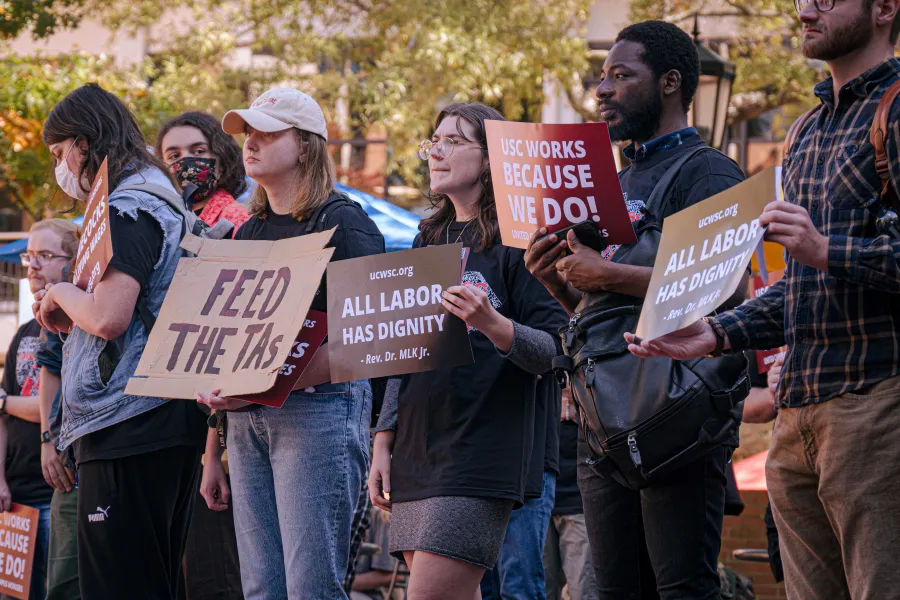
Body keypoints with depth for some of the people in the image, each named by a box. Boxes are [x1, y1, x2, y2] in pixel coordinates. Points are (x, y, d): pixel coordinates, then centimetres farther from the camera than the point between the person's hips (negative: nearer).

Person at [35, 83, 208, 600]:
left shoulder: (129, 210, -11)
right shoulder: (161, 202, 22)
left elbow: (108, 318, -23)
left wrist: (62, 292, -4)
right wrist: (70, 321, 17)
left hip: (129, 434, -11)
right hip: (169, 425, 11)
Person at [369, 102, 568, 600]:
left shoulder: (516, 241, -3)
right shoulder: (429, 242, 18)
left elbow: (556, 351, -9)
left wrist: (493, 325, -27)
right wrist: (383, 443, 15)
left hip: (477, 460, -7)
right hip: (415, 456, 7)